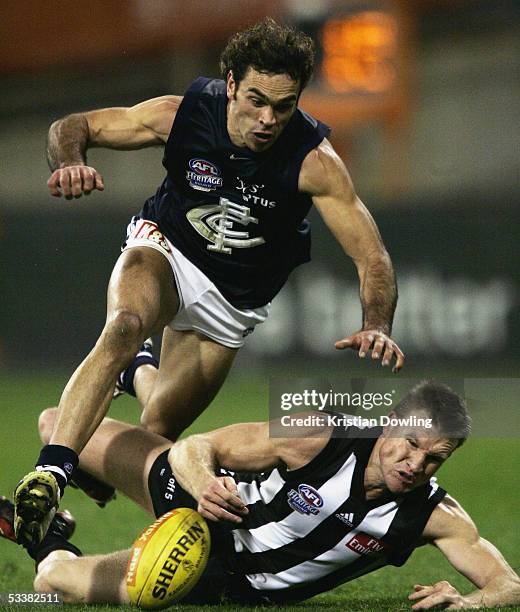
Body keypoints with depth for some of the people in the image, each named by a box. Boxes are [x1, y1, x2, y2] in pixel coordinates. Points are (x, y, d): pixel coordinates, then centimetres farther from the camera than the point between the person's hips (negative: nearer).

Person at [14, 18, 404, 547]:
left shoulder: (313, 160, -26)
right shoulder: (182, 115, -22)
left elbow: (372, 258, -26)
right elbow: (72, 127, -10)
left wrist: (377, 327, -46)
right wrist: (70, 164, -34)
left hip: (235, 299, 1)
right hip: (165, 250, -1)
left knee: (157, 433, 5)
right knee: (125, 325, -36)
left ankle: (140, 375, 44)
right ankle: (49, 476, -44)